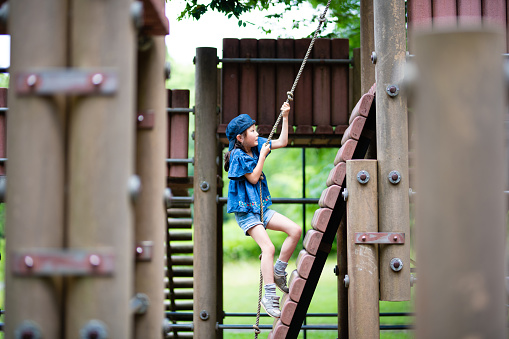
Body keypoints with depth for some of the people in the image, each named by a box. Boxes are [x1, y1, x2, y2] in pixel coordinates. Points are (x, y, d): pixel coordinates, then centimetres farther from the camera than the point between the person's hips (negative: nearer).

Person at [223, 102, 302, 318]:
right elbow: (253, 178, -14)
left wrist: (285, 116, 10)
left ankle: (278, 272, 8)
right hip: (245, 211, -8)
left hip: (261, 207, 8)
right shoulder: (237, 155, -13)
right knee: (268, 247, -22)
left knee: (295, 230, -4)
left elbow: (282, 142, 13)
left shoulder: (257, 146, 9)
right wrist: (263, 155, -8)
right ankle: (269, 295, -21)